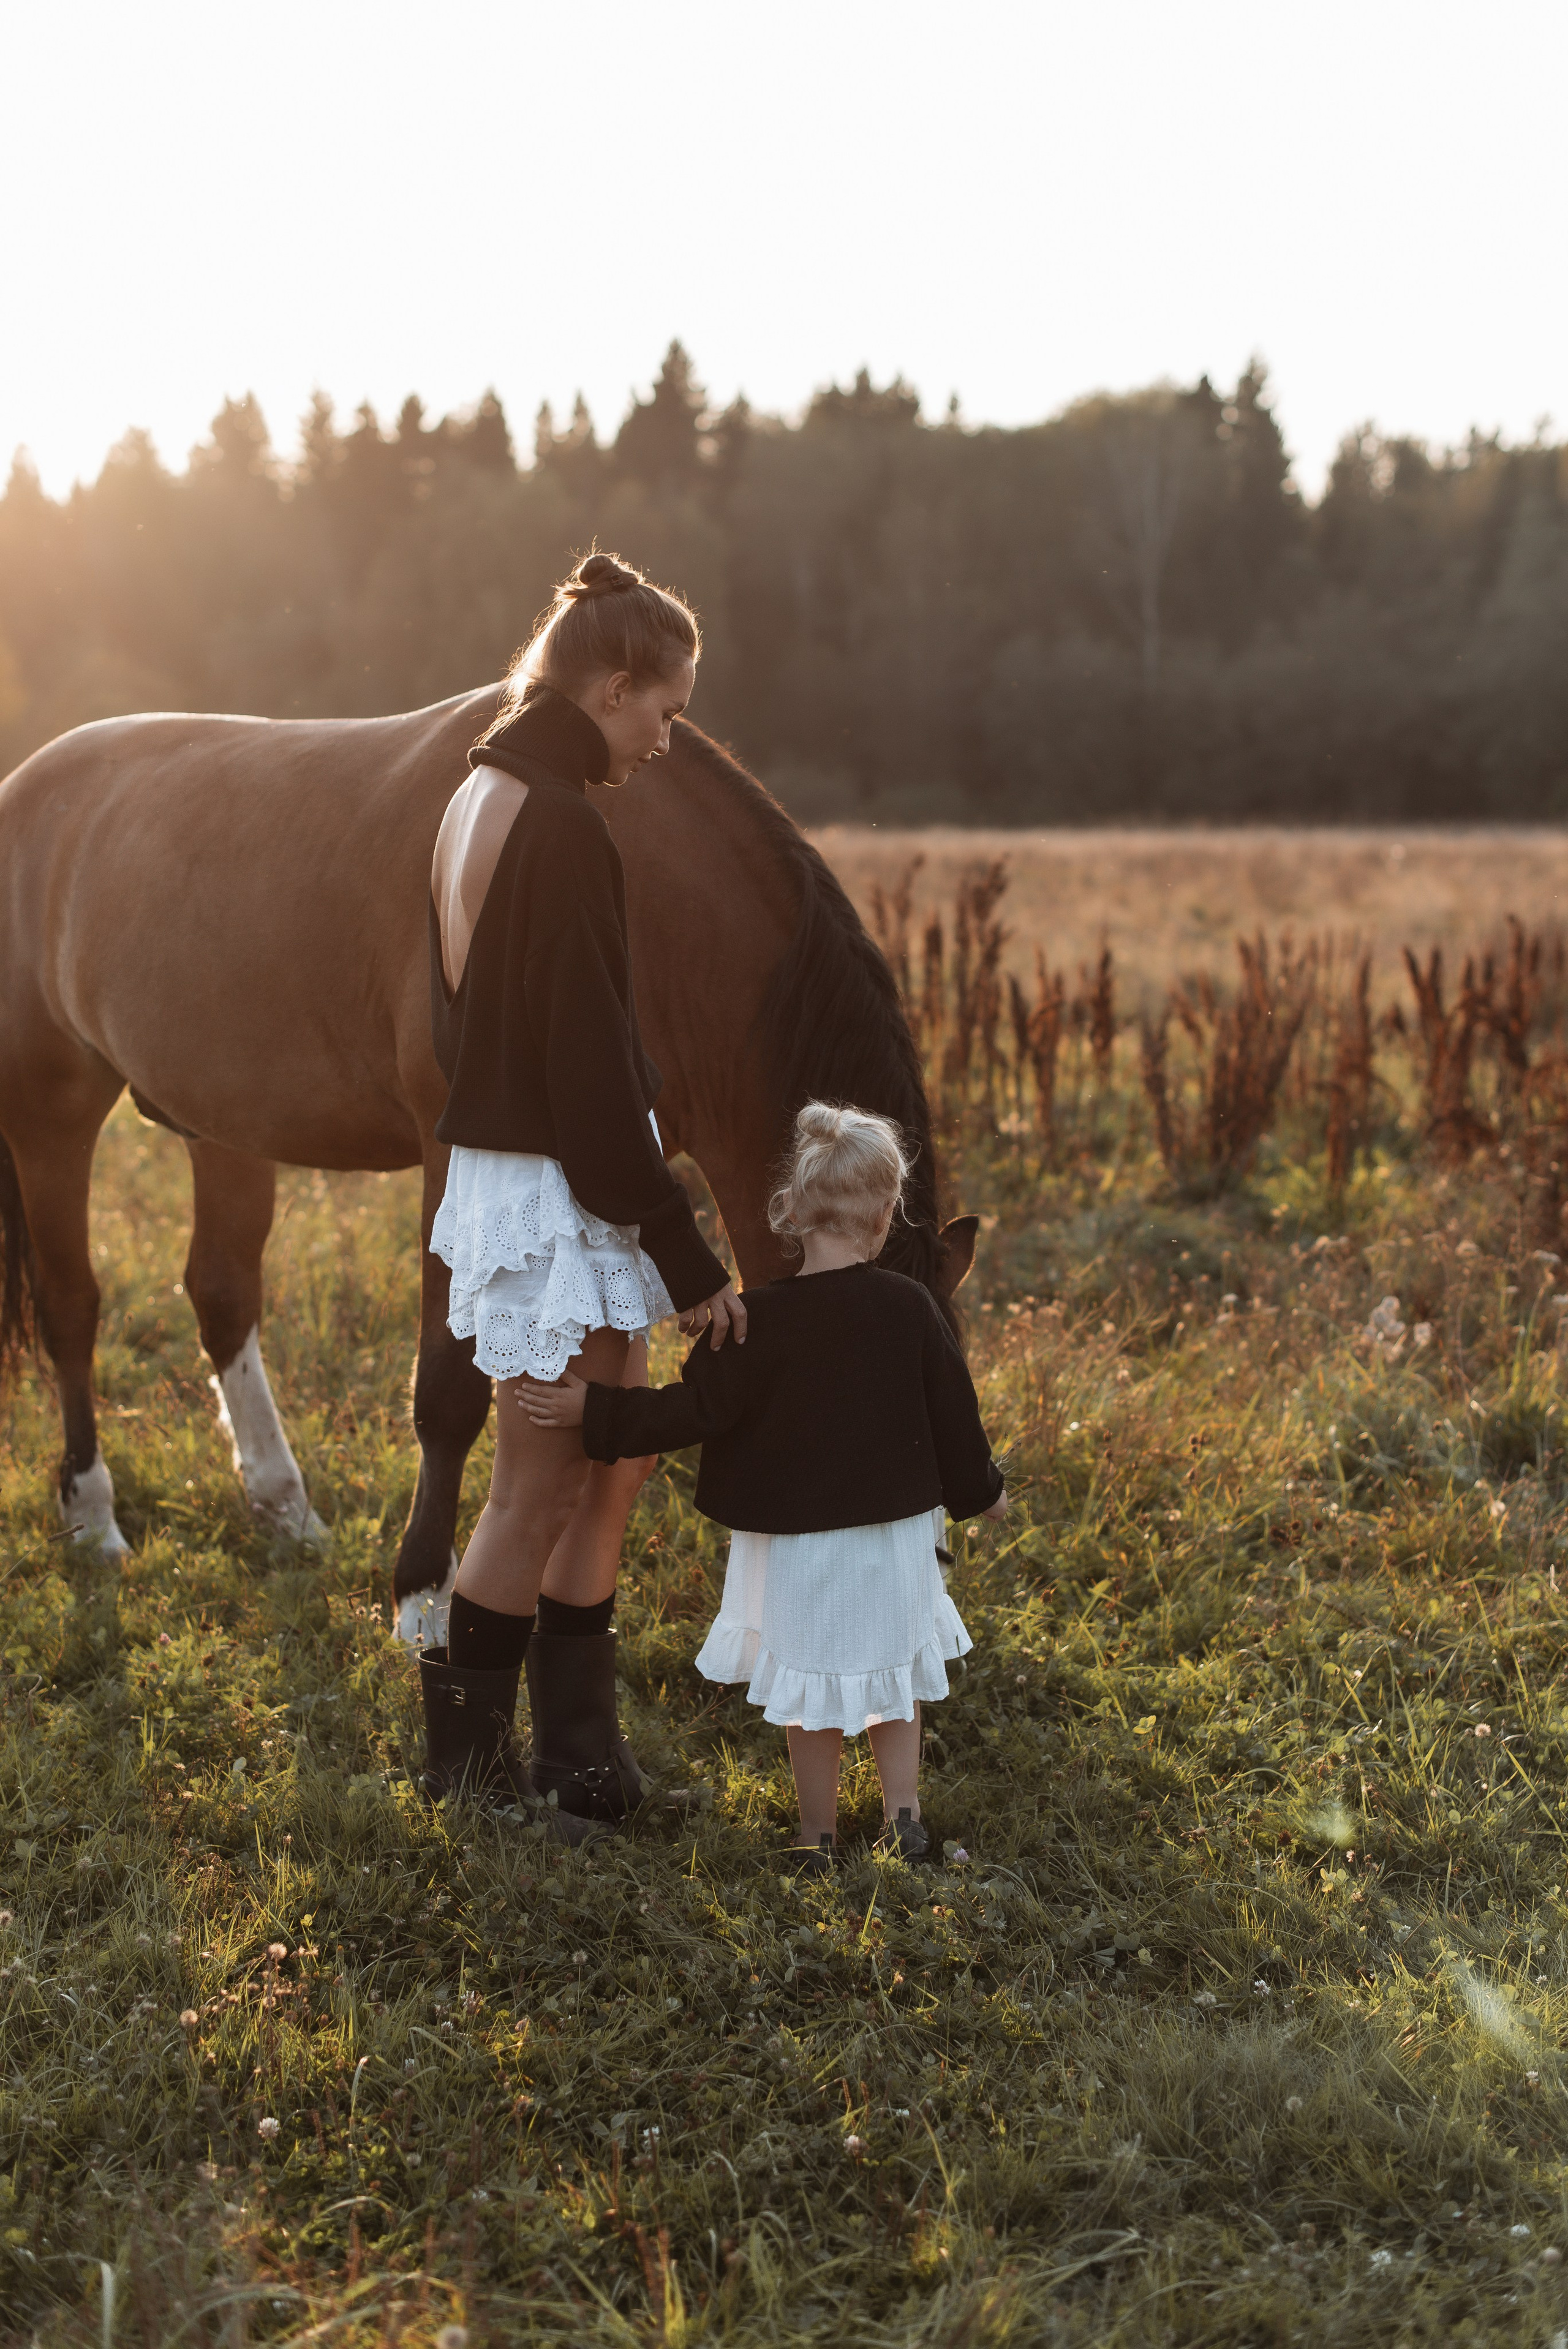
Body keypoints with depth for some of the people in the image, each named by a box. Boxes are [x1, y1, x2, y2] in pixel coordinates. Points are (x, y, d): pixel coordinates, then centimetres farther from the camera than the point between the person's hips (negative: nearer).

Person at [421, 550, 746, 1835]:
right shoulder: (561, 825, -21)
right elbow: (591, 1072, -23)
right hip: (557, 1193, -10)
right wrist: (690, 1262, -17)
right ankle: (470, 1761, 19)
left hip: (501, 1159, 10)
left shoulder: (481, 798, 9)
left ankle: (575, 1749, 27)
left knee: (614, 1456, 18)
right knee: (541, 1490, 4)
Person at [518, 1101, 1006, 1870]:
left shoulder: (761, 1317, -17)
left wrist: (595, 1411, -6)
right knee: (892, 1673, 20)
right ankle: (904, 1815, 23)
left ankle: (819, 1836, 19)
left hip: (799, 1544, -3)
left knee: (810, 1686, 10)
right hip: (894, 1528, 3)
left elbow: (698, 1408, -14)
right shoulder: (910, 1307, -7)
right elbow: (951, 1410, 2)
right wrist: (978, 1490, 18)